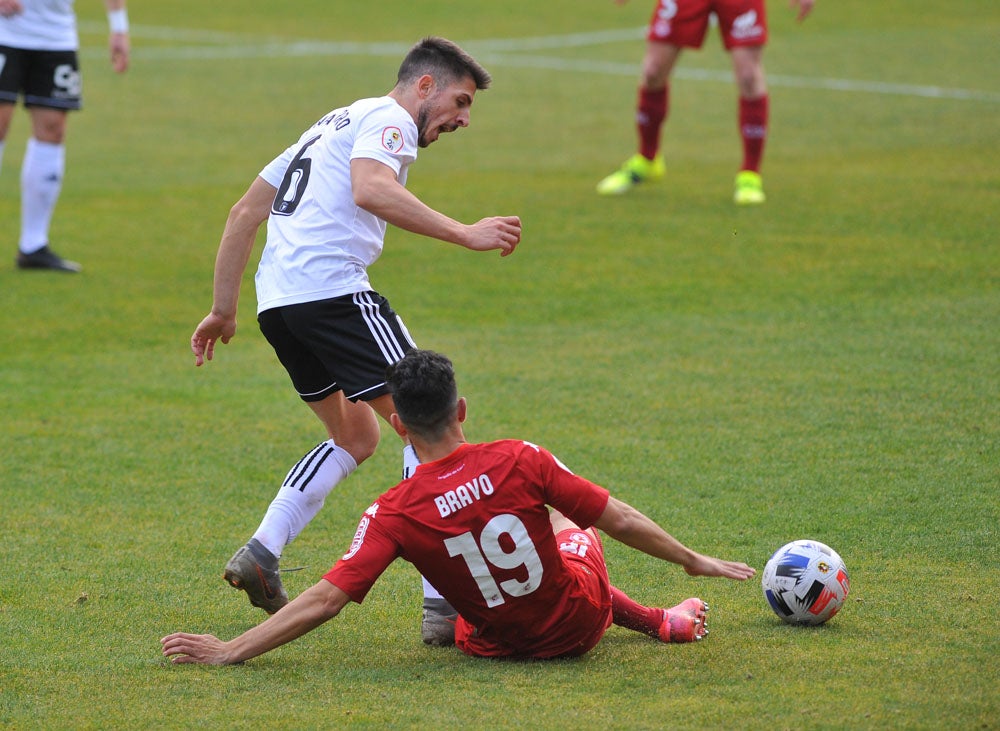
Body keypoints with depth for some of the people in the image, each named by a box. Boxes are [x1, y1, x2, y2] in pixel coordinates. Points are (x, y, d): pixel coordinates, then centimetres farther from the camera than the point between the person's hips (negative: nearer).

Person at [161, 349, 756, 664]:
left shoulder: (394, 515, -22)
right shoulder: (520, 461, -22)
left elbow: (326, 599, -25)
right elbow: (621, 521, -14)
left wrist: (231, 650, -20)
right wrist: (695, 562, 1)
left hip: (499, 641, 0)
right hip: (580, 621, 0)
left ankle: (657, 621, 42)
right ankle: (669, 622, 45)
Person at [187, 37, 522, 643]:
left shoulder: (332, 126, 29)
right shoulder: (387, 119, 1)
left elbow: (246, 213, 29)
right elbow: (370, 190, -22)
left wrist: (224, 310, 30)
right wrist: (465, 234, -25)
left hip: (276, 301, 10)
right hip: (331, 290, -9)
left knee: (357, 437, 22)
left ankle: (260, 554, 10)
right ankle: (445, 601, -16)